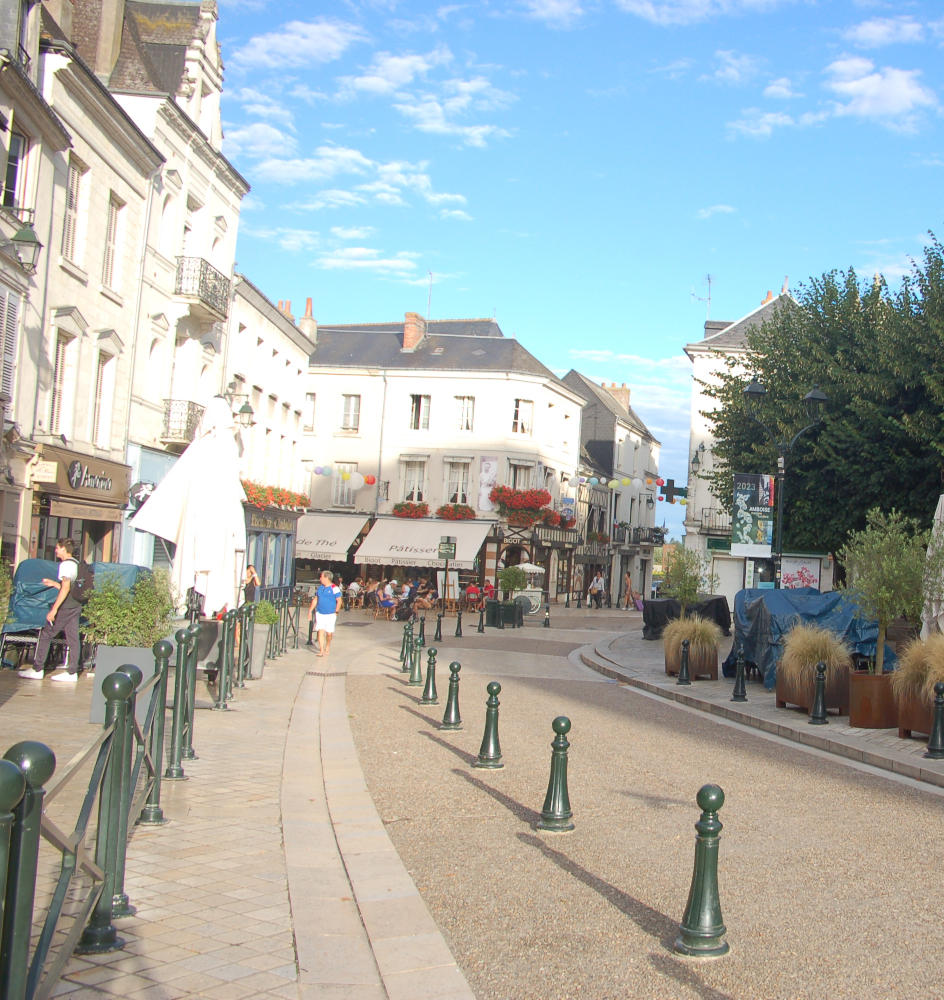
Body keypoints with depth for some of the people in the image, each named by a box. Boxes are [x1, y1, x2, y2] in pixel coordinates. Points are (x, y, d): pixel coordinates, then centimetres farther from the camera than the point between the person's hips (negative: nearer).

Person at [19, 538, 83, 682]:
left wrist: (54, 609, -23)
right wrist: (54, 583, 25)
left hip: (65, 606, -8)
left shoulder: (66, 564, -13)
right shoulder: (76, 563, 14)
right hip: (75, 606, 8)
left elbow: (66, 588, -21)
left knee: (45, 634, 1)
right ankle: (72, 672, 3)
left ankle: (37, 670, 5)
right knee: (73, 638, 5)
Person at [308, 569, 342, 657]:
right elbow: (315, 600, 17)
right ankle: (321, 650, -5)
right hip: (320, 613, 4)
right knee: (320, 631, -6)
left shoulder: (334, 588, -7)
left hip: (330, 614, -4)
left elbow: (339, 601, -7)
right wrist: (310, 611, 14)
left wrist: (336, 612, -11)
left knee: (329, 633, 3)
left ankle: (327, 648, 26)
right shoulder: (320, 587, 11)